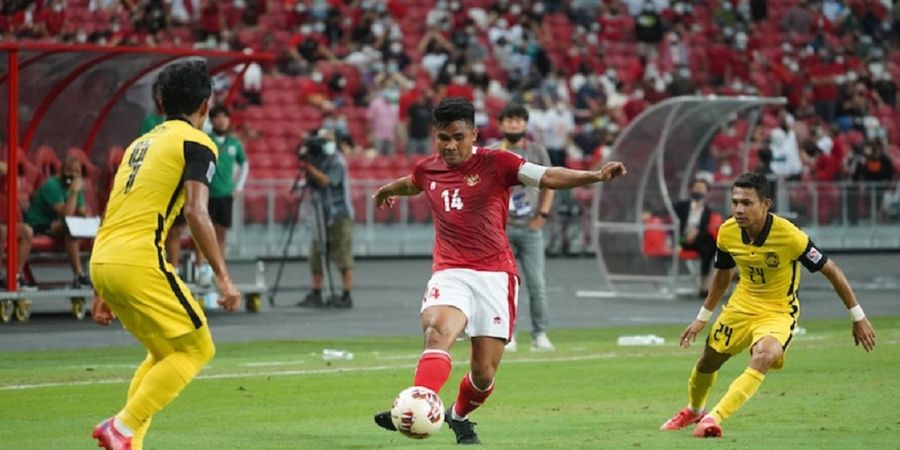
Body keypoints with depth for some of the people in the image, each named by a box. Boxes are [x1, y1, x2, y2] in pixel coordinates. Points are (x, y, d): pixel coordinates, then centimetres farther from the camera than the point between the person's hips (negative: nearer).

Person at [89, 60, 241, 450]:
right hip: (139, 260, -8)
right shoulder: (196, 143, 0)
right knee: (196, 347, 1)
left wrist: (102, 293, 27)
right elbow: (195, 213, -14)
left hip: (102, 259, 8)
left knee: (164, 353, 21)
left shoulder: (141, 143, 24)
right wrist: (223, 277, -15)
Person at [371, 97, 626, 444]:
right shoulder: (428, 169, 10)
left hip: (494, 275, -2)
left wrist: (597, 176, -30)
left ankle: (459, 416, 32)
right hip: (449, 273, 2)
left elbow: (549, 177, -14)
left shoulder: (496, 163, -3)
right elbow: (412, 184, 36)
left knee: (484, 373, 0)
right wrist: (387, 191, 59)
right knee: (438, 331, -31)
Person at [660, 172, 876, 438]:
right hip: (741, 305, 5)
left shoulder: (790, 236, -28)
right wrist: (703, 318, 16)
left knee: (762, 358, -34)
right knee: (708, 361, 16)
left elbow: (831, 271, -15)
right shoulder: (727, 232, -13)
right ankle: (694, 411, 48)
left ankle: (714, 418, -34)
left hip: (778, 312, -5)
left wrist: (858, 318, -11)